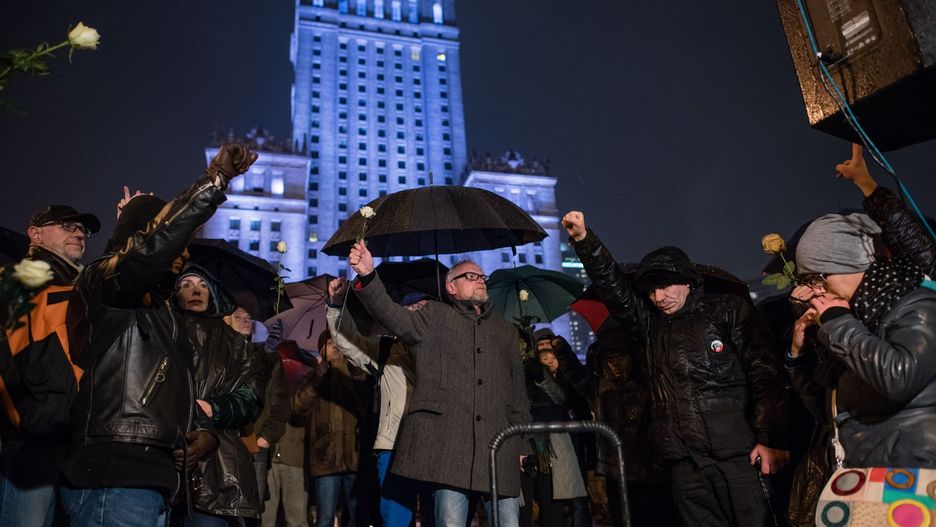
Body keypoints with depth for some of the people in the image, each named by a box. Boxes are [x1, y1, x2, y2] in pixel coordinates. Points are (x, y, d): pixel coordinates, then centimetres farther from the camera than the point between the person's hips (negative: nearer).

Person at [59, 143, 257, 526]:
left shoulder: (162, 314, 26)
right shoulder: (102, 281, 0)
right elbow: (150, 249, -24)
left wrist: (204, 430, 7)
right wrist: (214, 180, -27)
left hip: (152, 477, 9)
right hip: (113, 476, -9)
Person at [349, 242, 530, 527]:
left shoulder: (505, 330, 24)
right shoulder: (435, 317, 13)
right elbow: (394, 317, -7)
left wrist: (522, 439, 15)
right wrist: (367, 277, -23)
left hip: (499, 442, 4)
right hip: (447, 438, -3)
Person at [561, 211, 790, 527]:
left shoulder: (729, 311, 4)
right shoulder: (650, 324, 15)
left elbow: (765, 374, -1)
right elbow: (613, 285, 7)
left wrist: (771, 439, -9)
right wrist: (583, 240, -4)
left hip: (741, 455, -3)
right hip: (686, 465, 3)